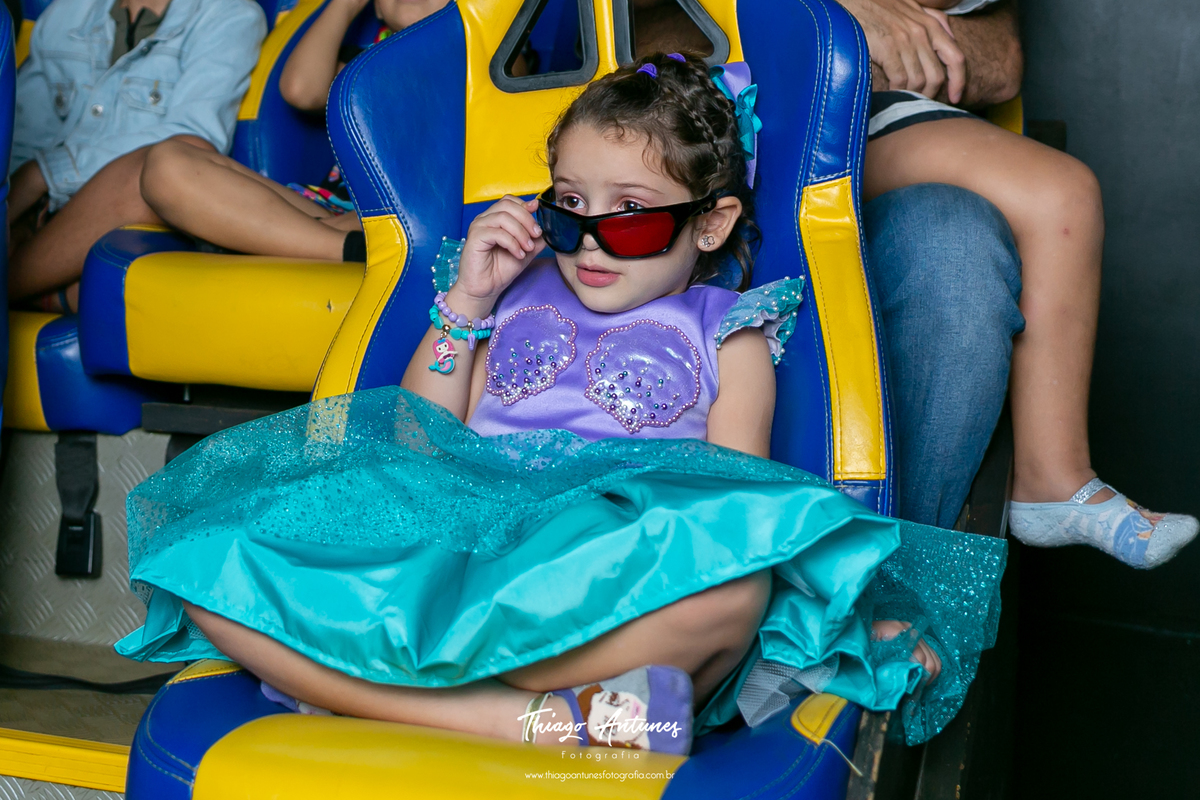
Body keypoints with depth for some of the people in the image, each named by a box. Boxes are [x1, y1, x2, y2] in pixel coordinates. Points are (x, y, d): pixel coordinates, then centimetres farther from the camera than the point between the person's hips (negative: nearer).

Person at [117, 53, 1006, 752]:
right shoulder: (517, 293, 27)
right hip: (456, 535, 3)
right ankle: (546, 721, -34)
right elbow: (418, 443, 21)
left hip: (606, 589, -2)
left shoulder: (725, 331, 21)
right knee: (208, 563, -25)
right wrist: (464, 304, 13)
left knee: (735, 584, -41)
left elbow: (734, 500, 8)